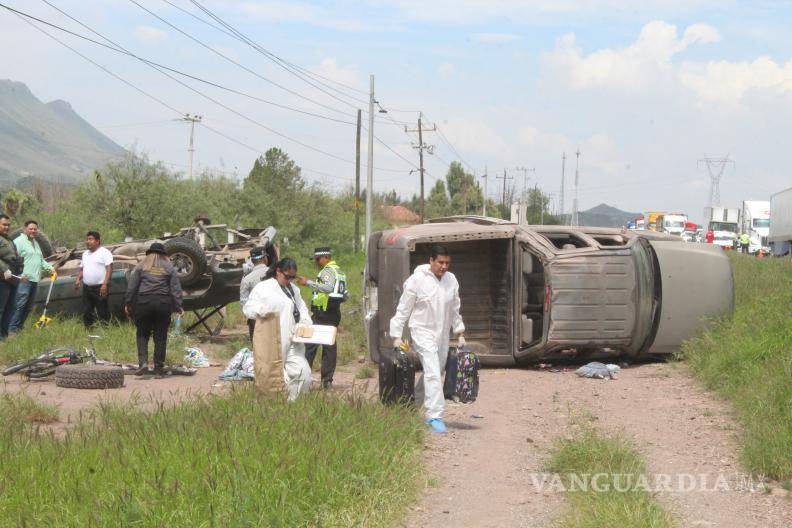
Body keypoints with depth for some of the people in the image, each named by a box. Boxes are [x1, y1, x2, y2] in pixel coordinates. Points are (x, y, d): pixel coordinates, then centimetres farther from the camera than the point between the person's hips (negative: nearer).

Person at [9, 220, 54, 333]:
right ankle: (12, 329, -14)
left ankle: (19, 327, 16)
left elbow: (41, 260, 31)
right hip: (24, 279, -9)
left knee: (28, 307, 10)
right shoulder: (19, 241, -6)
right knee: (20, 305, -14)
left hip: (34, 280, 9)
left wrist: (49, 268, 13)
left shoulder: (35, 243, 24)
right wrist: (21, 275, -20)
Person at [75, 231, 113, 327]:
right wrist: (78, 279, 6)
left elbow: (109, 269, -12)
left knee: (103, 313, -6)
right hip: (87, 288, 7)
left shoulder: (104, 252, -4)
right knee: (87, 312, 8)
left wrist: (105, 284, -21)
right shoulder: (85, 254, 19)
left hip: (100, 288, -7)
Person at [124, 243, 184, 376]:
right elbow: (175, 288, 3)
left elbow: (132, 286, 3)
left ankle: (143, 362, -8)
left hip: (143, 302, 0)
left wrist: (127, 303, 8)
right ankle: (159, 368, 7)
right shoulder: (169, 267, 8)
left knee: (142, 334, 10)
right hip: (163, 304, 0)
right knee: (160, 337, 5)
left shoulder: (141, 266, 7)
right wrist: (178, 306, 4)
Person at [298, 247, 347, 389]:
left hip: (322, 312, -9)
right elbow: (345, 296, 23)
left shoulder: (328, 271, -10)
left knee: (310, 344, -6)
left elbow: (329, 287, -30)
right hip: (335, 313, 9)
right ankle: (327, 380, 7)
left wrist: (308, 282, -30)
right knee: (330, 346, 8)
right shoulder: (340, 271, 20)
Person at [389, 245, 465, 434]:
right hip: (423, 333, -6)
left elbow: (455, 310, 17)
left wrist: (460, 333, 15)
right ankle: (435, 416, -19)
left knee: (436, 373, 12)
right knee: (432, 373, -17)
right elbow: (403, 310, -6)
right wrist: (397, 336, -7)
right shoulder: (417, 280, -11)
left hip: (442, 335, 6)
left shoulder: (451, 280, 6)